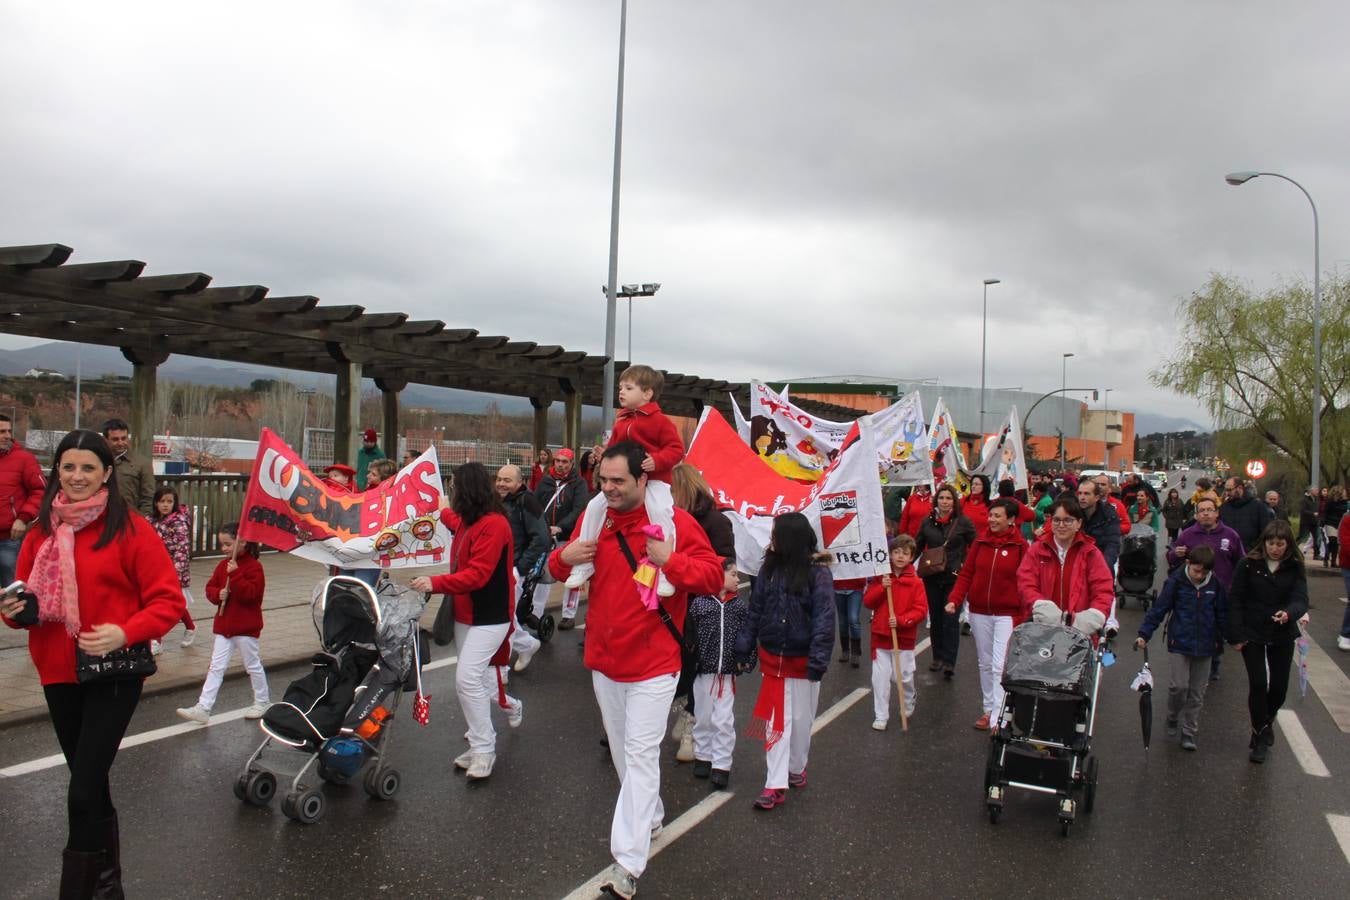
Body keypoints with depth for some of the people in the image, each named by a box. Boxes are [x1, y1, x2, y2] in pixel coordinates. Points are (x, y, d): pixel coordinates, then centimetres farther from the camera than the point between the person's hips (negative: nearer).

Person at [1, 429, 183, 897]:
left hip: (114, 674, -5)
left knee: (82, 792, -9)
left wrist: (124, 634, -25)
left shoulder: (130, 528, -10)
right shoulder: (40, 532, 6)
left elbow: (168, 600, -11)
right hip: (58, 674, 5)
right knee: (90, 784, 19)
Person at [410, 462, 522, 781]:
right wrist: (441, 511, 52)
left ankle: (483, 749, -3)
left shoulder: (493, 524, -20)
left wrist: (436, 584, -32)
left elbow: (478, 574, -27)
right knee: (477, 674, 15)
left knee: (467, 677, -14)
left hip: (489, 616, -10)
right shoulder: (469, 522, 9)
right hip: (466, 612, 10)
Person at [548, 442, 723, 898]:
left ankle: (628, 862, -2)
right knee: (621, 750, 19)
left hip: (653, 663, -6)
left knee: (641, 755, -6)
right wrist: (564, 557, -11)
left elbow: (713, 574, -12)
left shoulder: (675, 521, -13)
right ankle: (651, 817, 42)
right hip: (604, 658, 6)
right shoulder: (592, 516, 2)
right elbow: (560, 569, 13)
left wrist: (670, 560, -27)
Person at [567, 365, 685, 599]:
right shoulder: (621, 422, 14)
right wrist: (604, 456, 0)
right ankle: (584, 564, 5)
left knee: (660, 512, -31)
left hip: (654, 480, -6)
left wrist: (657, 461, -27)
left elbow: (676, 448, -11)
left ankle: (665, 573, -25)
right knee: (594, 507, -5)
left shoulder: (659, 420, -7)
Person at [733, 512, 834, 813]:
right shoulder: (769, 568, 0)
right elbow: (755, 611, 4)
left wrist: (818, 661, -21)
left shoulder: (817, 572, -14)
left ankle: (796, 768, 35)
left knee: (800, 719, 13)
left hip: (801, 660, -3)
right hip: (771, 658, 3)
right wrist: (744, 651, 4)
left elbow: (824, 619, -15)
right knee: (776, 720, 3)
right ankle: (776, 785, 5)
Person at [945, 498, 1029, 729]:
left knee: (999, 666, -9)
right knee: (985, 664, 13)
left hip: (1007, 614, -4)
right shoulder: (980, 541, 4)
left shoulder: (1020, 546, -6)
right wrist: (954, 599, -7)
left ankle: (998, 717, -6)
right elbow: (967, 573, 5)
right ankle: (988, 709, 25)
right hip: (979, 612, 4)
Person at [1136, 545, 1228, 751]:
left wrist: (1219, 639, 10)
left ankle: (1189, 732, 19)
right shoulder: (1176, 581, -7)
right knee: (1178, 686, -10)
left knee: (1196, 693, 7)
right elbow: (1159, 609, -5)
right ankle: (1172, 718, 17)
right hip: (1179, 643, -3)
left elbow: (1222, 614, 13)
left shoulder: (1215, 585, 0)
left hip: (1204, 646, 3)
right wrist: (1144, 634, -10)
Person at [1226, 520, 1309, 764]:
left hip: (1282, 635, 2)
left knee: (1279, 686, 8)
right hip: (1252, 634, -2)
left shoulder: (1295, 568, -2)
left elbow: (1301, 599, -12)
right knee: (1258, 684, -5)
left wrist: (1289, 613, -35)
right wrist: (1236, 635, -10)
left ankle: (1266, 722, 37)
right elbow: (1235, 600, -6)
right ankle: (1260, 736, 11)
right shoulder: (1249, 564, -8)